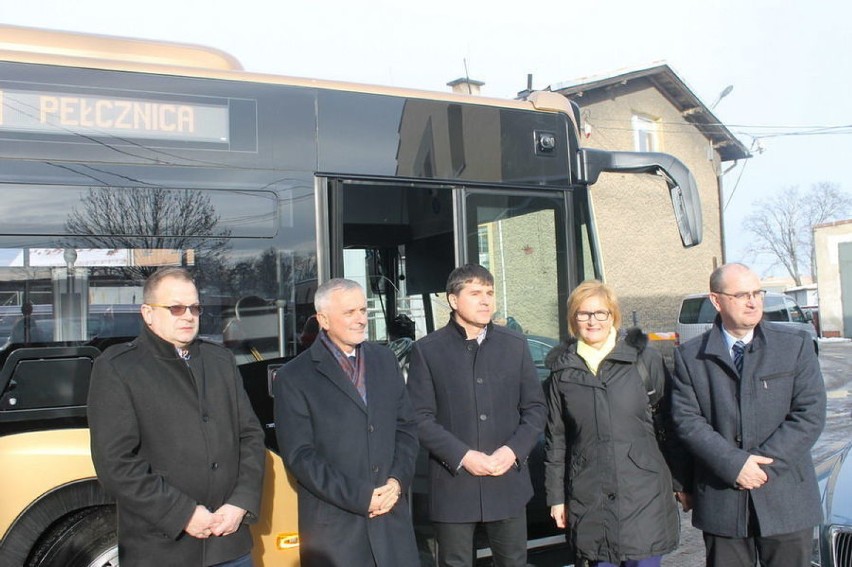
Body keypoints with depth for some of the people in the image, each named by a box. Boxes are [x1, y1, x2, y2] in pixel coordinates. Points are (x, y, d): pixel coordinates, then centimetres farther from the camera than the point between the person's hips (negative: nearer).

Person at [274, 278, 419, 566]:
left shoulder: (385, 360, 8)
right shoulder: (294, 377, -6)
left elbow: (406, 427, 10)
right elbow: (299, 455, -10)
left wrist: (398, 481, -4)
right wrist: (360, 497, -13)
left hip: (392, 515, 4)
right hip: (334, 523, -4)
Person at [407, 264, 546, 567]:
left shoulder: (515, 345, 6)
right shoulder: (427, 350, -3)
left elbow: (535, 408, 7)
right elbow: (420, 418, -6)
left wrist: (513, 450, -8)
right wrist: (463, 456, -16)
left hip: (509, 482, 3)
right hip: (453, 484, -2)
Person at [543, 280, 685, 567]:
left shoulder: (646, 359, 1)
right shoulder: (562, 371, 5)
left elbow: (669, 422, 5)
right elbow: (556, 438, 9)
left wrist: (681, 481, 5)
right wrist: (555, 496, 8)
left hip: (643, 492, -1)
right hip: (589, 498, 1)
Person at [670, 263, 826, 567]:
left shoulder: (795, 345, 2)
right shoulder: (690, 356, 1)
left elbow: (810, 414, -5)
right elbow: (686, 419, -5)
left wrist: (764, 462, -13)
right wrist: (734, 464, -16)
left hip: (786, 499, 1)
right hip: (721, 501, 0)